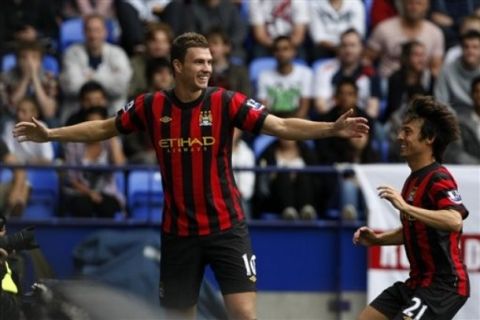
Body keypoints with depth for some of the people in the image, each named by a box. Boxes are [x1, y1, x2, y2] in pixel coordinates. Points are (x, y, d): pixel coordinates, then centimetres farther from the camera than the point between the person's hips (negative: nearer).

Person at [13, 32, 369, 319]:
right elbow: (104, 128, 13)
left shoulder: (226, 102, -9)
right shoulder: (151, 106, -2)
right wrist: (50, 134, 10)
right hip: (178, 231, 2)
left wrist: (333, 128, -28)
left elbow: (281, 126, -16)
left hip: (226, 227, -2)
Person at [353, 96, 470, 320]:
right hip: (418, 281, 10)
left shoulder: (438, 179, -16)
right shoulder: (414, 179, 14)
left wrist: (405, 207, -38)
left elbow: (455, 221, -35)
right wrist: (377, 239, 13)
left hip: (443, 285, -10)